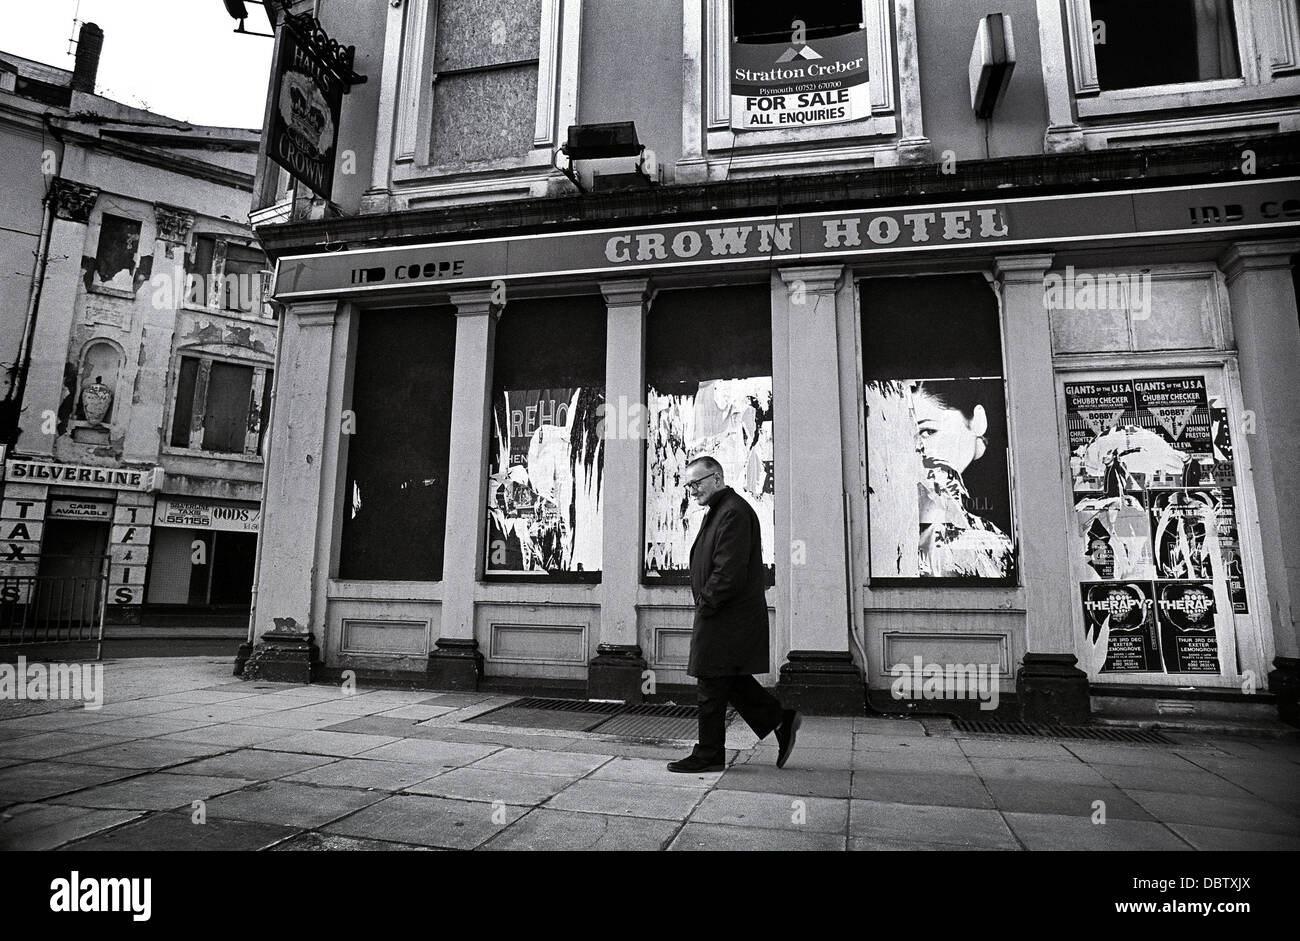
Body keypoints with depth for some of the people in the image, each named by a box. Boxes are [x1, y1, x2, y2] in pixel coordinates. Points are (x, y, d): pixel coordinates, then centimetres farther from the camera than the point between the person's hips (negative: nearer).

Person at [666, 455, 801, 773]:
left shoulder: (733, 512, -17)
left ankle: (709, 755, 13)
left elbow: (729, 571, -24)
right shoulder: (719, 511, 17)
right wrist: (705, 603, 13)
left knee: (712, 687, 0)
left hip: (726, 617, -10)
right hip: (720, 614, 10)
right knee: (731, 682, 15)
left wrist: (707, 604, -16)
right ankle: (782, 720, 22)